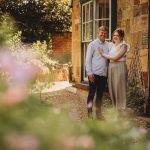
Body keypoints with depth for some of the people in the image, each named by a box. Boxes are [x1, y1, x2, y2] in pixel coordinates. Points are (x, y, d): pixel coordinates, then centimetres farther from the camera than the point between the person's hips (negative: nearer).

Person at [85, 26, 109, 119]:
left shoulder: (108, 45, 10)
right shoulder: (92, 44, -2)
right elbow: (88, 59, -4)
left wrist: (108, 71, 6)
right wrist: (89, 72, -11)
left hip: (104, 74, 4)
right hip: (94, 74, -4)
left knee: (100, 94, 11)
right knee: (91, 94, 1)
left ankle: (98, 113, 20)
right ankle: (90, 113, 9)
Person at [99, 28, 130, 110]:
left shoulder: (123, 45, -6)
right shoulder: (111, 45, 14)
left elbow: (115, 58, -15)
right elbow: (109, 57, 14)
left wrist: (103, 54, -6)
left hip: (120, 67, -7)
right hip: (111, 67, 7)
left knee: (119, 90, -4)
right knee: (112, 89, 9)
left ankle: (121, 110, 2)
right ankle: (115, 109, 19)